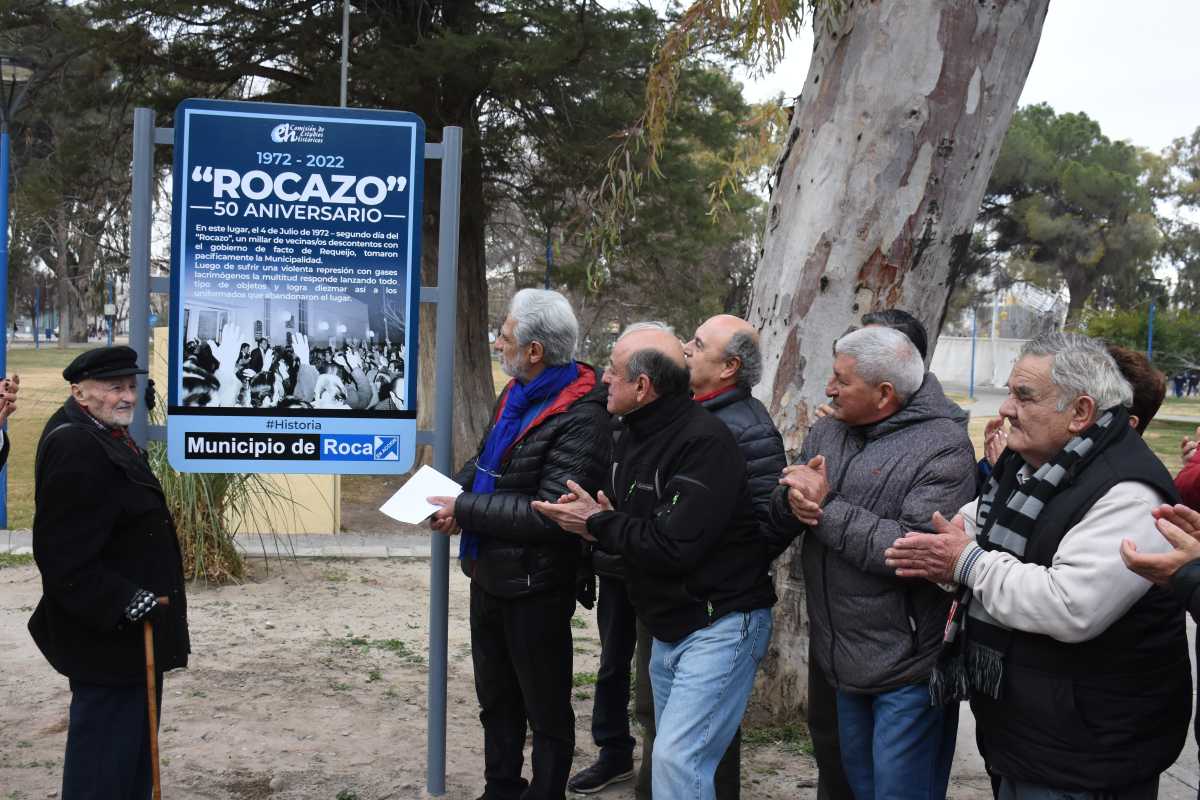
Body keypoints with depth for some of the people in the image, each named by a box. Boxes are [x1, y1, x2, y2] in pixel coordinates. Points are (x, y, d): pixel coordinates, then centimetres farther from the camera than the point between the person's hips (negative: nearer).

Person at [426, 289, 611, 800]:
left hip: (534, 587, -9)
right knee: (496, 699, 23)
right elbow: (486, 460, 19)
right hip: (490, 575, 9)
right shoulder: (516, 395, 6)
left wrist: (465, 512, -22)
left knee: (545, 710, 8)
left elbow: (550, 513, -28)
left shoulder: (579, 419, -23)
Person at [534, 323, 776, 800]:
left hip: (719, 624, -9)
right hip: (667, 626, 9)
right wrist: (599, 518, -8)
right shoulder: (632, 434, 7)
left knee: (676, 759, -14)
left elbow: (673, 546, -28)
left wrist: (597, 524, -15)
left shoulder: (704, 443, -22)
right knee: (672, 754, 17)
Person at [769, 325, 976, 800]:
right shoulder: (828, 431, 7)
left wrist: (825, 507, -22)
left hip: (907, 668, -7)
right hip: (844, 657, 8)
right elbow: (777, 513, 7)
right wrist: (794, 499, -17)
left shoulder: (942, 448, -17)